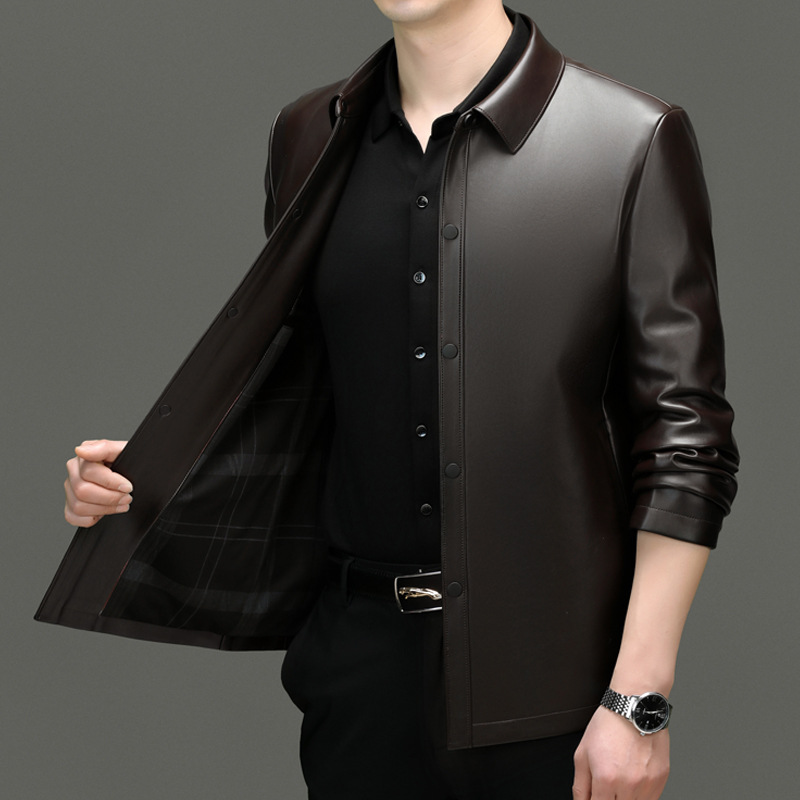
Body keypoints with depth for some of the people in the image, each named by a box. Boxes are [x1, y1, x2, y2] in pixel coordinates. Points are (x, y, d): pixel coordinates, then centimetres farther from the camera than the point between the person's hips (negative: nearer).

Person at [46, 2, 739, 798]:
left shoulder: (633, 141, -6)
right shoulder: (309, 136, 8)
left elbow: (685, 441, -8)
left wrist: (637, 700, -12)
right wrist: (142, 476, 1)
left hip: (546, 671, -3)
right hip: (357, 654, 4)